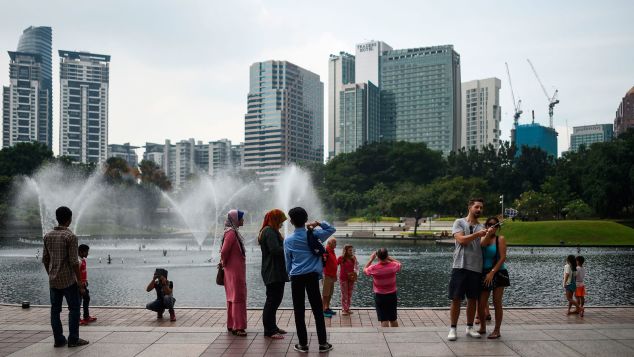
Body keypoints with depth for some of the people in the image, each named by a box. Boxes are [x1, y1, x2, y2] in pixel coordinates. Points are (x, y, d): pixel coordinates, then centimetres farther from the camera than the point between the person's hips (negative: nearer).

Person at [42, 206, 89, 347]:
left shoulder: (48, 236, 6)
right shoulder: (70, 237, -14)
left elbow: (45, 259, 10)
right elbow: (74, 262, -16)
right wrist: (80, 283, -10)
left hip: (53, 281, 6)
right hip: (68, 280, -6)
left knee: (55, 310, 9)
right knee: (74, 309, 3)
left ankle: (58, 339, 12)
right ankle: (73, 339, 4)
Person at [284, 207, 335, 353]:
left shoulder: (288, 240, 1)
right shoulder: (314, 235, -1)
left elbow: (288, 261, 8)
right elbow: (331, 229, 12)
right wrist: (318, 223, 3)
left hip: (296, 277, 0)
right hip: (312, 276, 0)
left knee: (299, 312, 5)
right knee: (318, 310, 5)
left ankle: (303, 344, 7)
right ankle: (323, 343, 8)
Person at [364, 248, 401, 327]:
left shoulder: (374, 268, -19)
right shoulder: (393, 266, -14)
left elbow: (364, 270, 4)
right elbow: (399, 264, 11)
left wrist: (371, 259, 7)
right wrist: (389, 258, 9)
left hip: (380, 296, -2)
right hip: (392, 295, 2)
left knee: (384, 320, 1)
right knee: (393, 319, 17)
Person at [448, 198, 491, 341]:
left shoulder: (481, 227, 13)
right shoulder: (459, 223, 3)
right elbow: (461, 240, -12)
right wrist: (477, 234, -20)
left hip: (476, 268, 4)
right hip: (460, 266, -4)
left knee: (473, 299, 10)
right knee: (456, 299, -1)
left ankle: (470, 327, 22)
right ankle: (453, 328, 7)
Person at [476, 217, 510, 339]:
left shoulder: (500, 239, -2)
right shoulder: (482, 238, 8)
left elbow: (503, 258, -11)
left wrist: (492, 272, -18)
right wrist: (488, 234, -26)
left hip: (498, 273, -3)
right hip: (484, 274, 3)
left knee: (497, 303, -1)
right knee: (481, 304, 2)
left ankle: (497, 330, 8)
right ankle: (483, 327, 21)